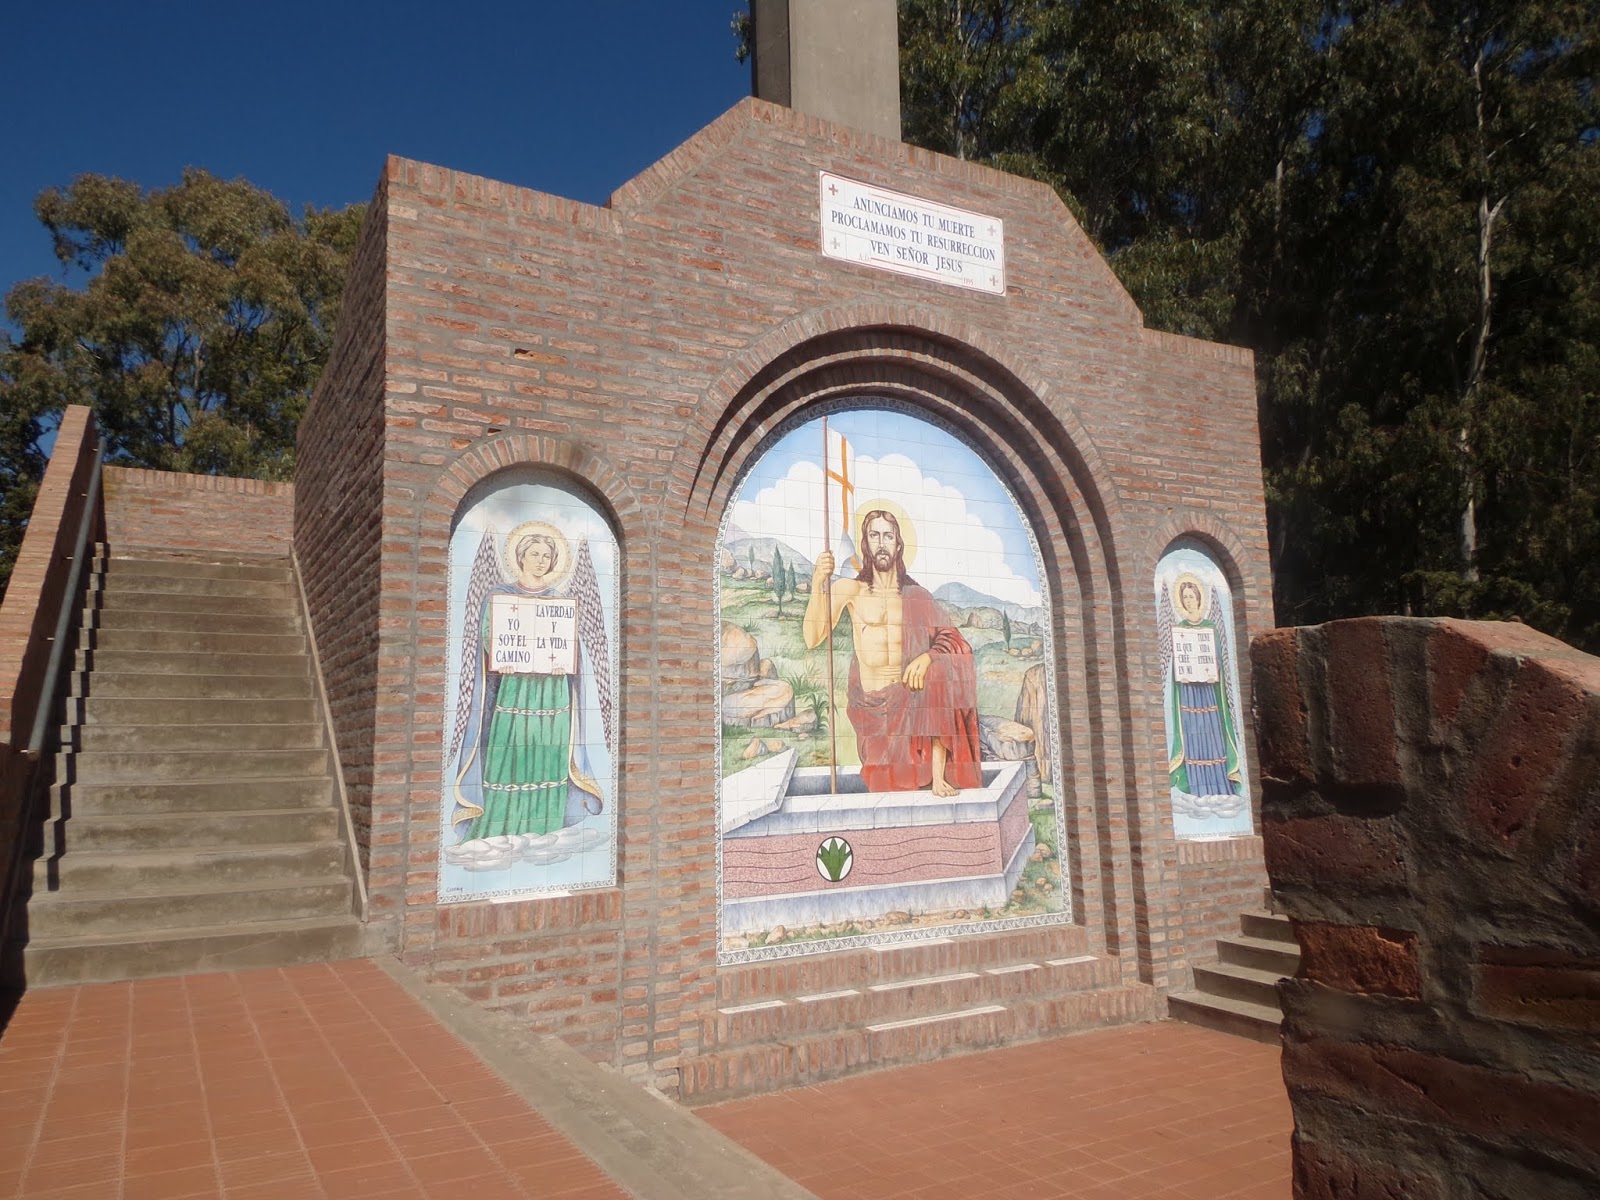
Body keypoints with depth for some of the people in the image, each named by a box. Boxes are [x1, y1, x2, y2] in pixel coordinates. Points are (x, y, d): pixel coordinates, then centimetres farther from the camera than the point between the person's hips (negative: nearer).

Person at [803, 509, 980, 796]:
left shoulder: (916, 595, 9)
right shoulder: (848, 589, 1)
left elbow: (953, 639, -2)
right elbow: (813, 639, -10)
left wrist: (927, 657, -23)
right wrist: (818, 584, -20)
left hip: (911, 695, 2)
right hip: (872, 703, -2)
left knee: (940, 669, -30)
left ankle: (938, 776, -25)